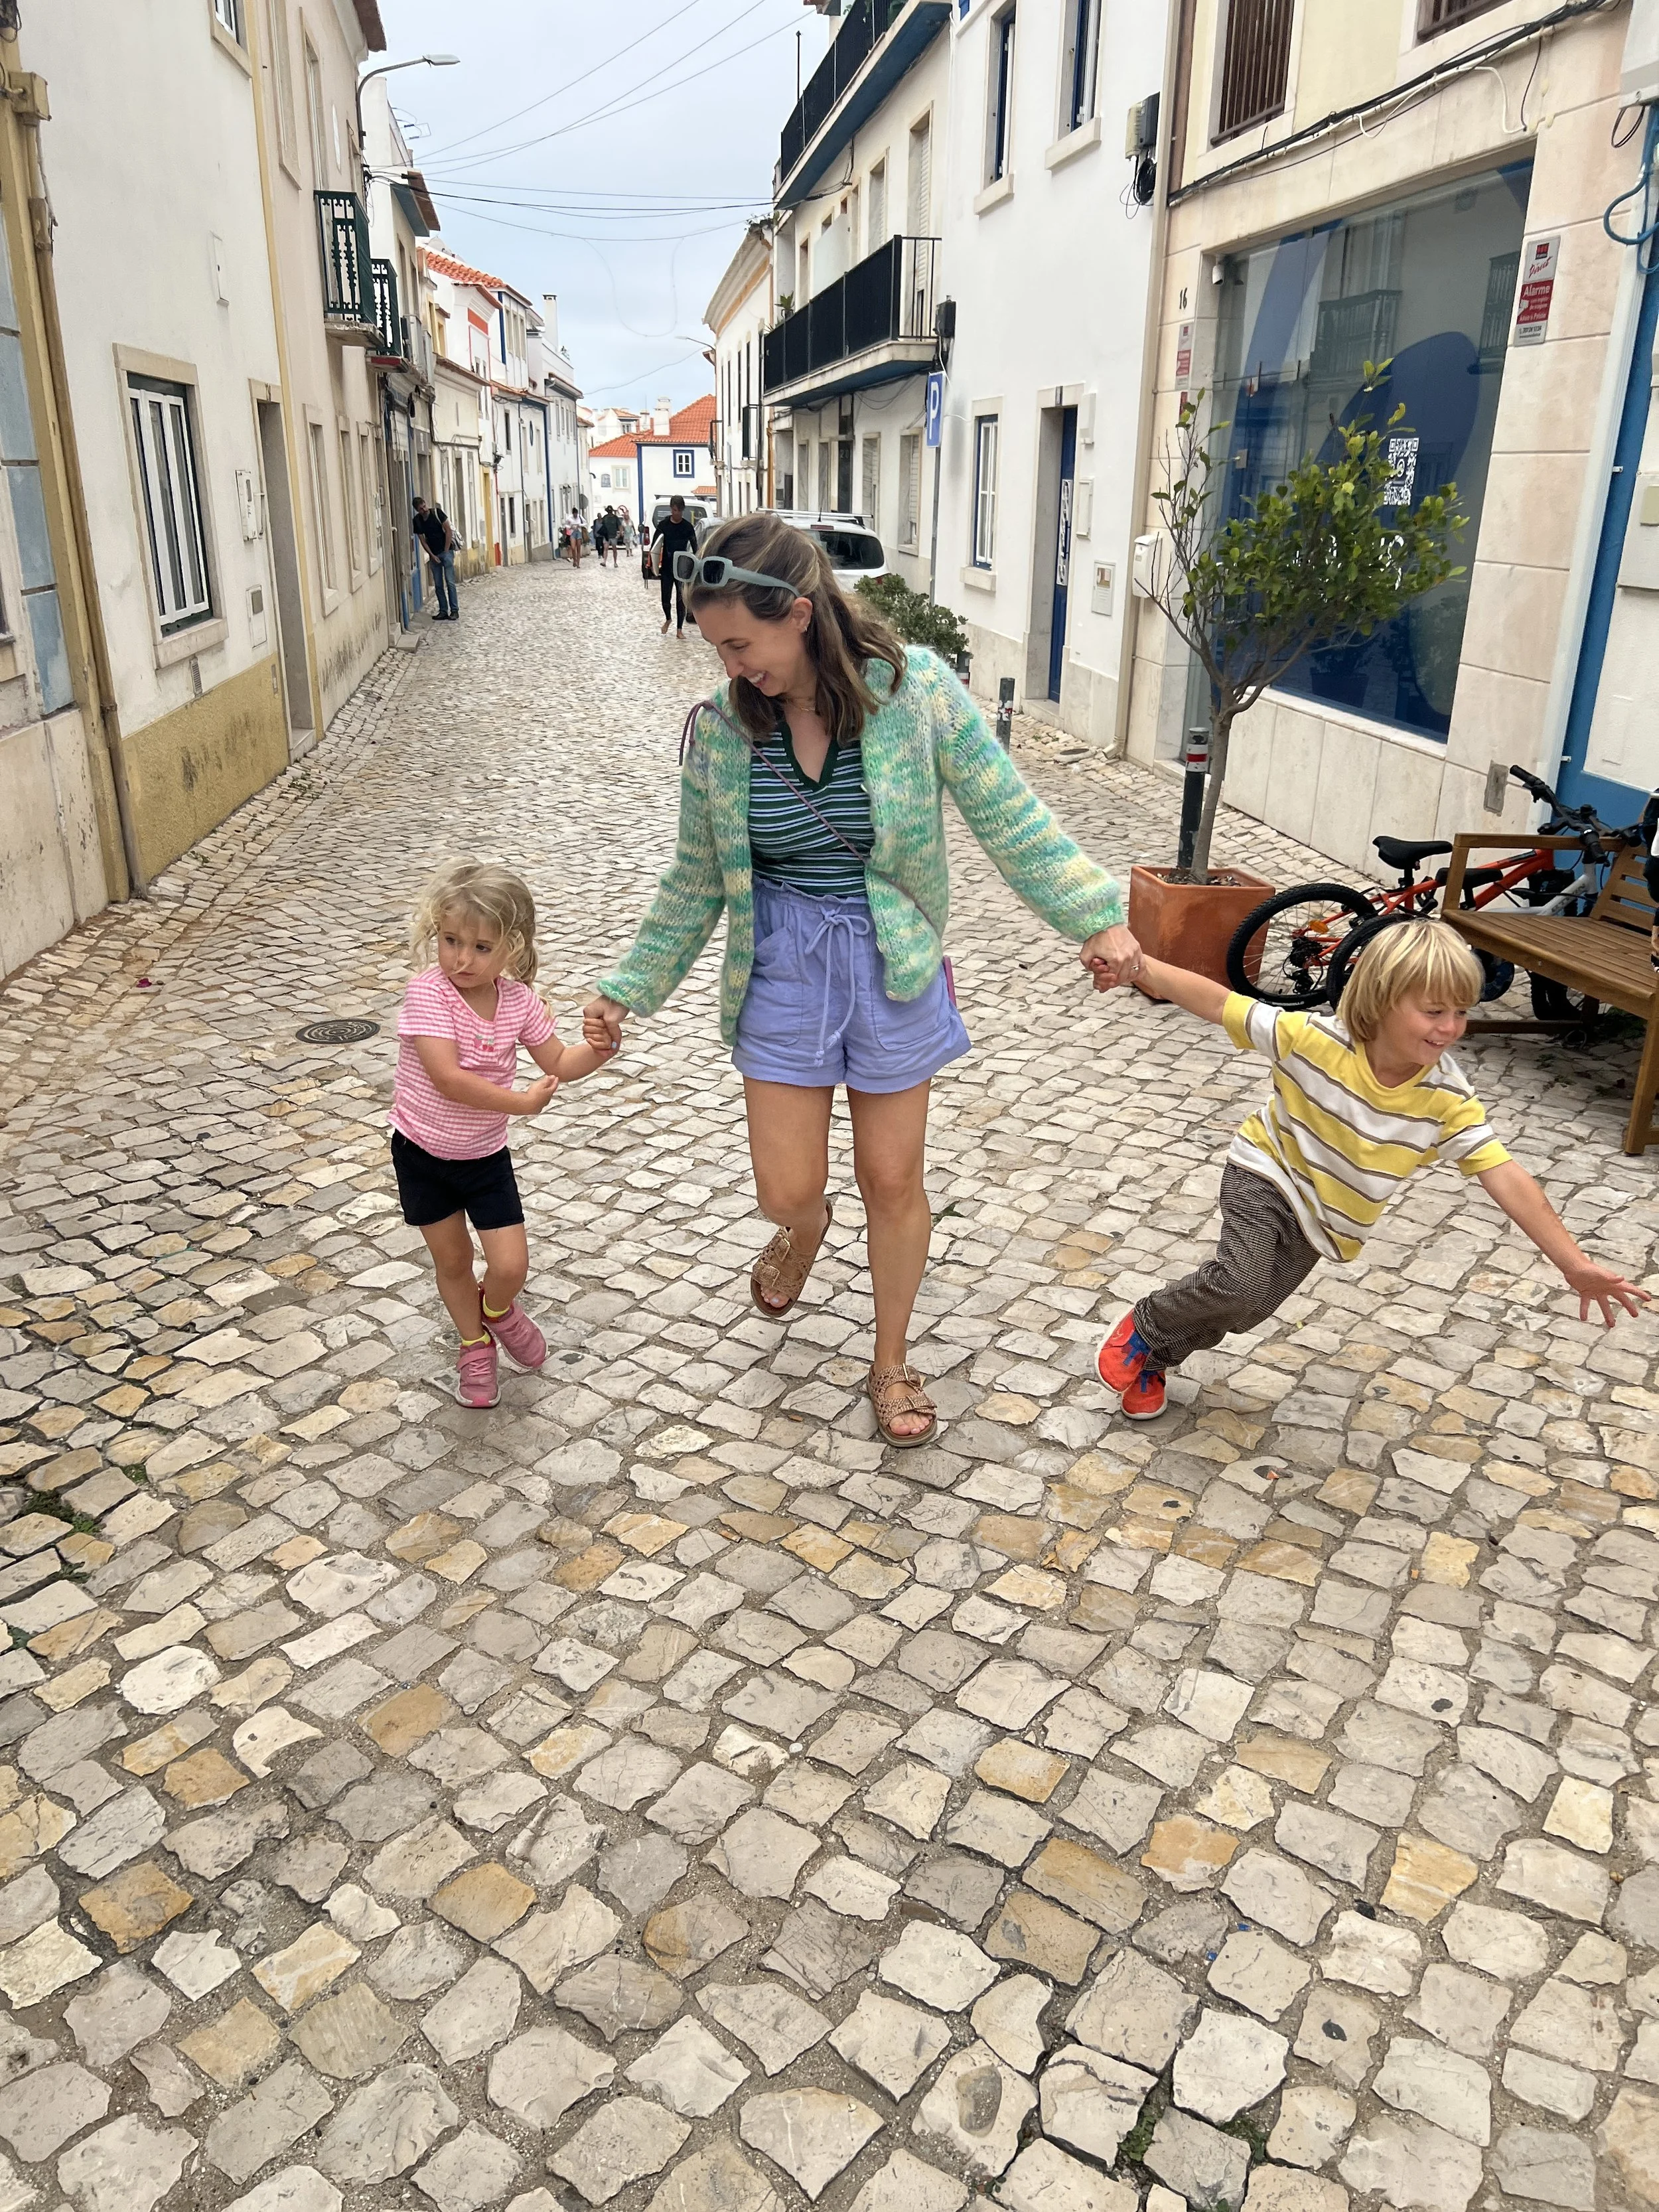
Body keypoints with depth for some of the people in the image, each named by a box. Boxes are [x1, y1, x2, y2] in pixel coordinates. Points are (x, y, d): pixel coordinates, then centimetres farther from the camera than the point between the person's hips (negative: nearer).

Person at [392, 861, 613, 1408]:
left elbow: (558, 1062, 4)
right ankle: (476, 1344, 40)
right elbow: (447, 1079, -31)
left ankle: (496, 1309, 34)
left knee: (511, 1265, -2)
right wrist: (521, 1102, -28)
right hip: (422, 1152, -2)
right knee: (452, 1260, 14)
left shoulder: (518, 999, -8)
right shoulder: (428, 994, -23)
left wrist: (599, 1048, -16)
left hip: (485, 1155, 3)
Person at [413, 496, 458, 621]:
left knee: (450, 582, -9)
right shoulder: (417, 520, 0)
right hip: (433, 555, 4)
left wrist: (446, 551, -10)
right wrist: (432, 555, -5)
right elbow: (422, 540, 5)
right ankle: (443, 611, 9)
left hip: (446, 551, -4)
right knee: (438, 585, 4)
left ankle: (455, 610, -5)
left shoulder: (437, 513, -10)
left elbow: (448, 531, -9)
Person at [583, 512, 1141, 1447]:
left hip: (891, 967, -1)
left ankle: (892, 1359, 35)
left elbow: (1012, 819, -8)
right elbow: (696, 881, 5)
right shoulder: (721, 727, -6)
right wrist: (629, 990, 6)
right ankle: (806, 1228, 47)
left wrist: (1098, 915, -16)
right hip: (781, 968, 2)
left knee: (894, 1182, 10)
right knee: (787, 1189, 5)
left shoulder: (914, 688, -13)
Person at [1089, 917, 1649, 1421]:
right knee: (1239, 1285, -26)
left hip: (1323, 1221, 4)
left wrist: (1574, 1264, -23)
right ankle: (1143, 1327, 4)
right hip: (1267, 1175, -4)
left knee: (1243, 1311, 8)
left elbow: (1506, 1177, -21)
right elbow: (1218, 1003, -24)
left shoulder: (1447, 1098, -21)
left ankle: (1155, 1358, 36)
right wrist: (1140, 968, -33)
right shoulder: (1313, 1039, -28)